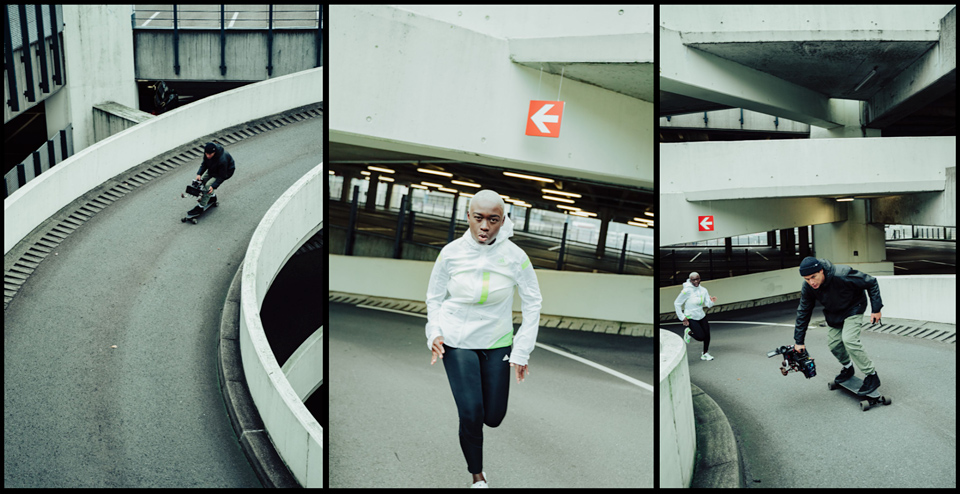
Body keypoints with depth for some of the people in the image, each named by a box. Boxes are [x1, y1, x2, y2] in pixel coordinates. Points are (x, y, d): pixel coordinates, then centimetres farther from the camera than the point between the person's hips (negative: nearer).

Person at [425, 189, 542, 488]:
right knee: (471, 414, -8)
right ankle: (477, 475, 18)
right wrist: (434, 333, -11)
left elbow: (532, 304, -3)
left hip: (498, 342, 1)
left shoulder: (515, 256, -12)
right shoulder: (451, 253, -12)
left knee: (494, 418, 8)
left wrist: (522, 352, -5)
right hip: (456, 342, -1)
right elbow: (434, 298, 3)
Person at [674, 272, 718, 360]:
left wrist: (711, 301, -24)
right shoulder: (687, 291, -18)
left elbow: (708, 304, 0)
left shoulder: (703, 290, -2)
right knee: (701, 337, -11)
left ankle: (705, 354, 23)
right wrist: (683, 318, -12)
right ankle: (688, 332, 20)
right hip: (691, 318, -5)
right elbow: (677, 304, -12)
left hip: (702, 316, 6)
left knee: (707, 335, 3)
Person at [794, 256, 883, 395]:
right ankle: (848, 368, 33)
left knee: (849, 339, -22)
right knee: (833, 342, 3)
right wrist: (799, 341, -5)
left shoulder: (842, 275, -38)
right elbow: (803, 312, -7)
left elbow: (871, 283, -23)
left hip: (853, 308, -6)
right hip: (833, 312, 6)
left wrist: (876, 309, -21)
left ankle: (872, 376, -8)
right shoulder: (807, 287, -21)